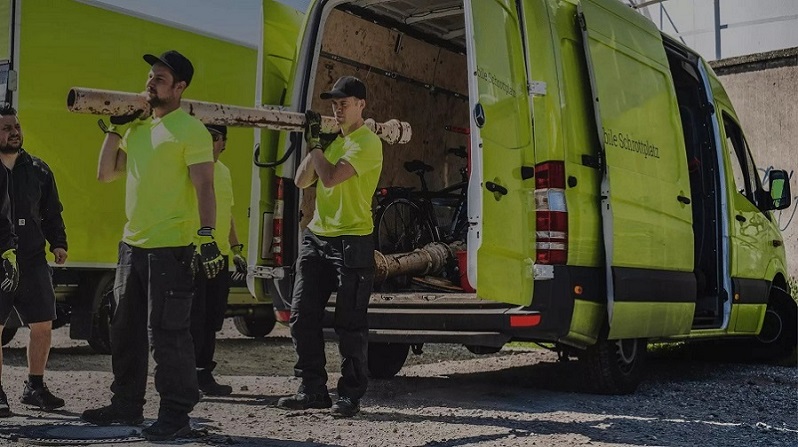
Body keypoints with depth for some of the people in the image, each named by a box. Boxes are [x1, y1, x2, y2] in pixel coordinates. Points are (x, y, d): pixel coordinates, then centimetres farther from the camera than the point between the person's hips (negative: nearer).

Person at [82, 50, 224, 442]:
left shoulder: (190, 130, -9)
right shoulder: (138, 126, 15)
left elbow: (204, 185, -16)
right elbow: (105, 174, 19)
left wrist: (206, 234, -26)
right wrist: (114, 130, 11)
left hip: (170, 247, -8)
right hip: (132, 243, 9)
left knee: (166, 334, -7)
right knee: (125, 329, 16)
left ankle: (175, 414, 2)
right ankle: (126, 404, 29)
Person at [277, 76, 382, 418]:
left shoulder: (367, 142, -8)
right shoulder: (333, 141, 18)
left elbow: (331, 177, -21)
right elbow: (301, 181, 13)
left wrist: (316, 144, -7)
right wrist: (312, 143, 2)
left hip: (351, 241, -8)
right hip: (316, 237, 8)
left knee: (350, 324, -2)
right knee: (302, 316, 5)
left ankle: (350, 395, 7)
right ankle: (312, 390, 14)